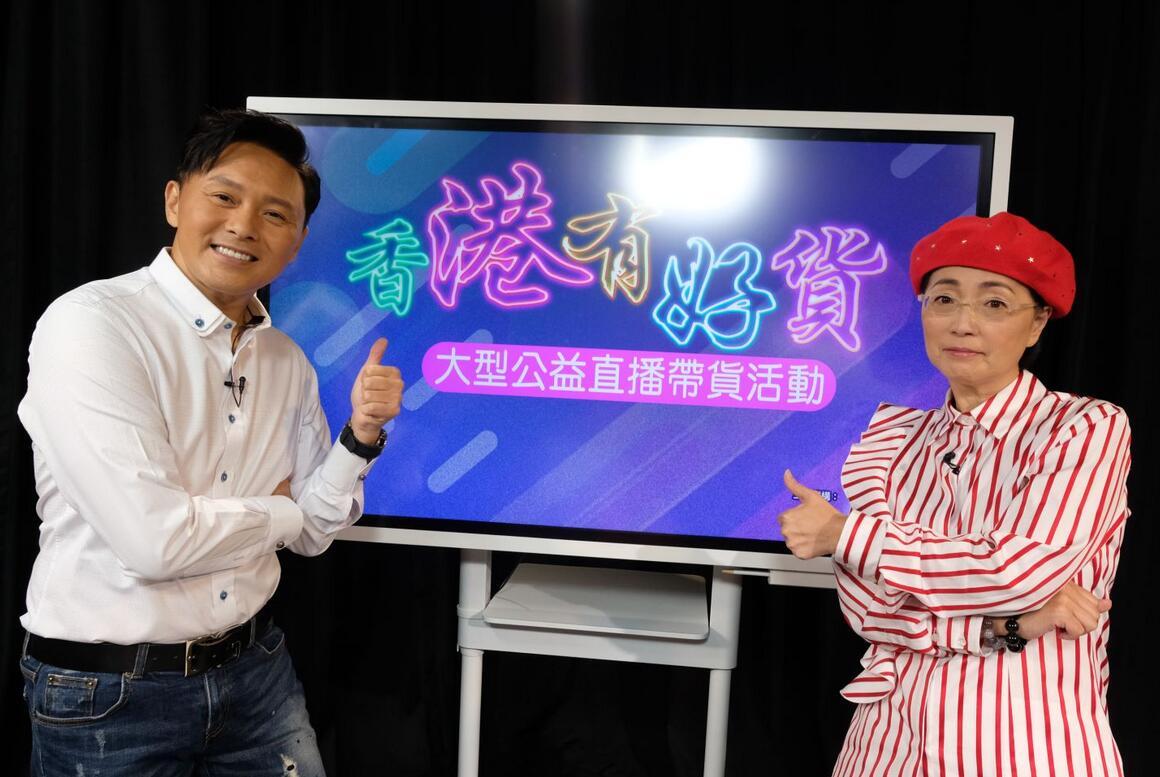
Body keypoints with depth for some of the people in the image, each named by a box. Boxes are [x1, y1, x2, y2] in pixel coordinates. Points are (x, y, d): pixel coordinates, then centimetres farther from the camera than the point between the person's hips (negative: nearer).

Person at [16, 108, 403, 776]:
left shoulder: (287, 361, 1)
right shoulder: (91, 325, -18)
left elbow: (311, 531, 4)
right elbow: (155, 539, -25)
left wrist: (360, 435, -12)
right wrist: (279, 510, -8)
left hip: (256, 669, 5)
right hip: (107, 694, -5)